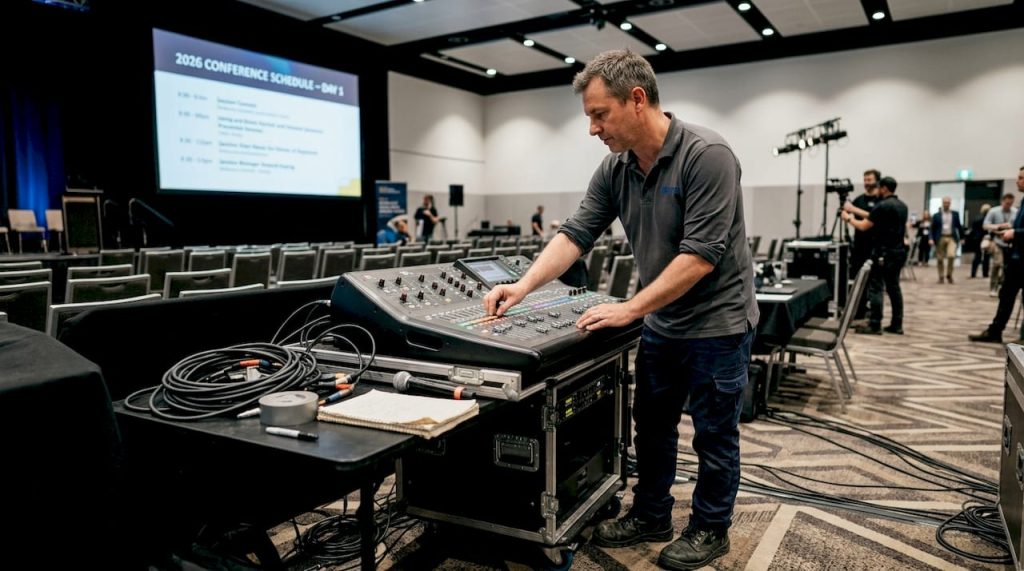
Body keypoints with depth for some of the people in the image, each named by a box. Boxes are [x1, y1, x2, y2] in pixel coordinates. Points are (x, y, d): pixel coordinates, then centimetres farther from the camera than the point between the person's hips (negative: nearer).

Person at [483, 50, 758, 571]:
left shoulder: (707, 156, -23)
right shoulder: (614, 169, -1)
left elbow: (700, 255, -27)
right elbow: (575, 235, -2)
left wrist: (629, 309, -26)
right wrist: (525, 285, -15)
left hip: (716, 323, -7)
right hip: (661, 323, 7)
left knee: (714, 434, 9)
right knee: (652, 426, 17)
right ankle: (651, 517, 35)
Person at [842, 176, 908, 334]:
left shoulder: (882, 206, -14)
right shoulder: (902, 206, 14)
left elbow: (863, 226, -12)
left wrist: (849, 218, 4)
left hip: (884, 253, -9)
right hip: (898, 251, 9)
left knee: (875, 288, -5)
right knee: (894, 287, 11)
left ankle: (875, 325, -5)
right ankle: (897, 324, 12)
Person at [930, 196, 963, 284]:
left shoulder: (955, 214, 9)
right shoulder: (936, 215, 4)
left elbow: (958, 226, 14)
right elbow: (933, 228, 3)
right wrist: (931, 239, -8)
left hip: (952, 238, 0)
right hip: (940, 238, 0)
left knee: (951, 255, -18)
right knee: (940, 259, 3)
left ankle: (949, 274, 1)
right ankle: (941, 277, 15)